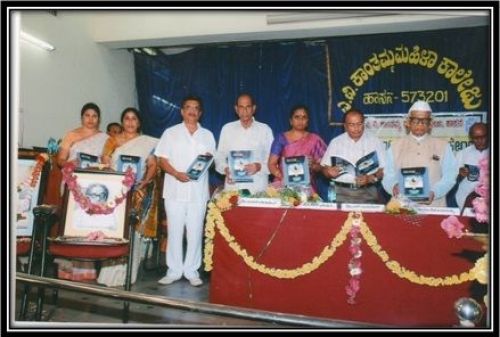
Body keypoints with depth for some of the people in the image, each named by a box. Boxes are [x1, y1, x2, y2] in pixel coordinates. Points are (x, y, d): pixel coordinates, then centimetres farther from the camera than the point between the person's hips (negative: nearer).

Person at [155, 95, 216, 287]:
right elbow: (162, 159, 1)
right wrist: (177, 173, -15)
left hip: (199, 190, 1)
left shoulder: (207, 135, 13)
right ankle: (174, 270, 13)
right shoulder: (170, 133, 7)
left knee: (195, 231, 3)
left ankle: (192, 270, 13)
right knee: (174, 231, 3)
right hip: (175, 189, -1)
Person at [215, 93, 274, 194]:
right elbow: (220, 156, 11)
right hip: (233, 185, 1)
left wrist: (259, 166, -14)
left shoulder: (265, 129, 5)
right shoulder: (227, 129, 9)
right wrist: (225, 169, -9)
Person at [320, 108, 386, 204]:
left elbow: (384, 169, 2)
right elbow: (324, 168, 8)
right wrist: (330, 172, -13)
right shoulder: (336, 142, 9)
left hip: (367, 193, 0)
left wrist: (371, 178, -15)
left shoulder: (375, 142, 6)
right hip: (342, 193, 1)